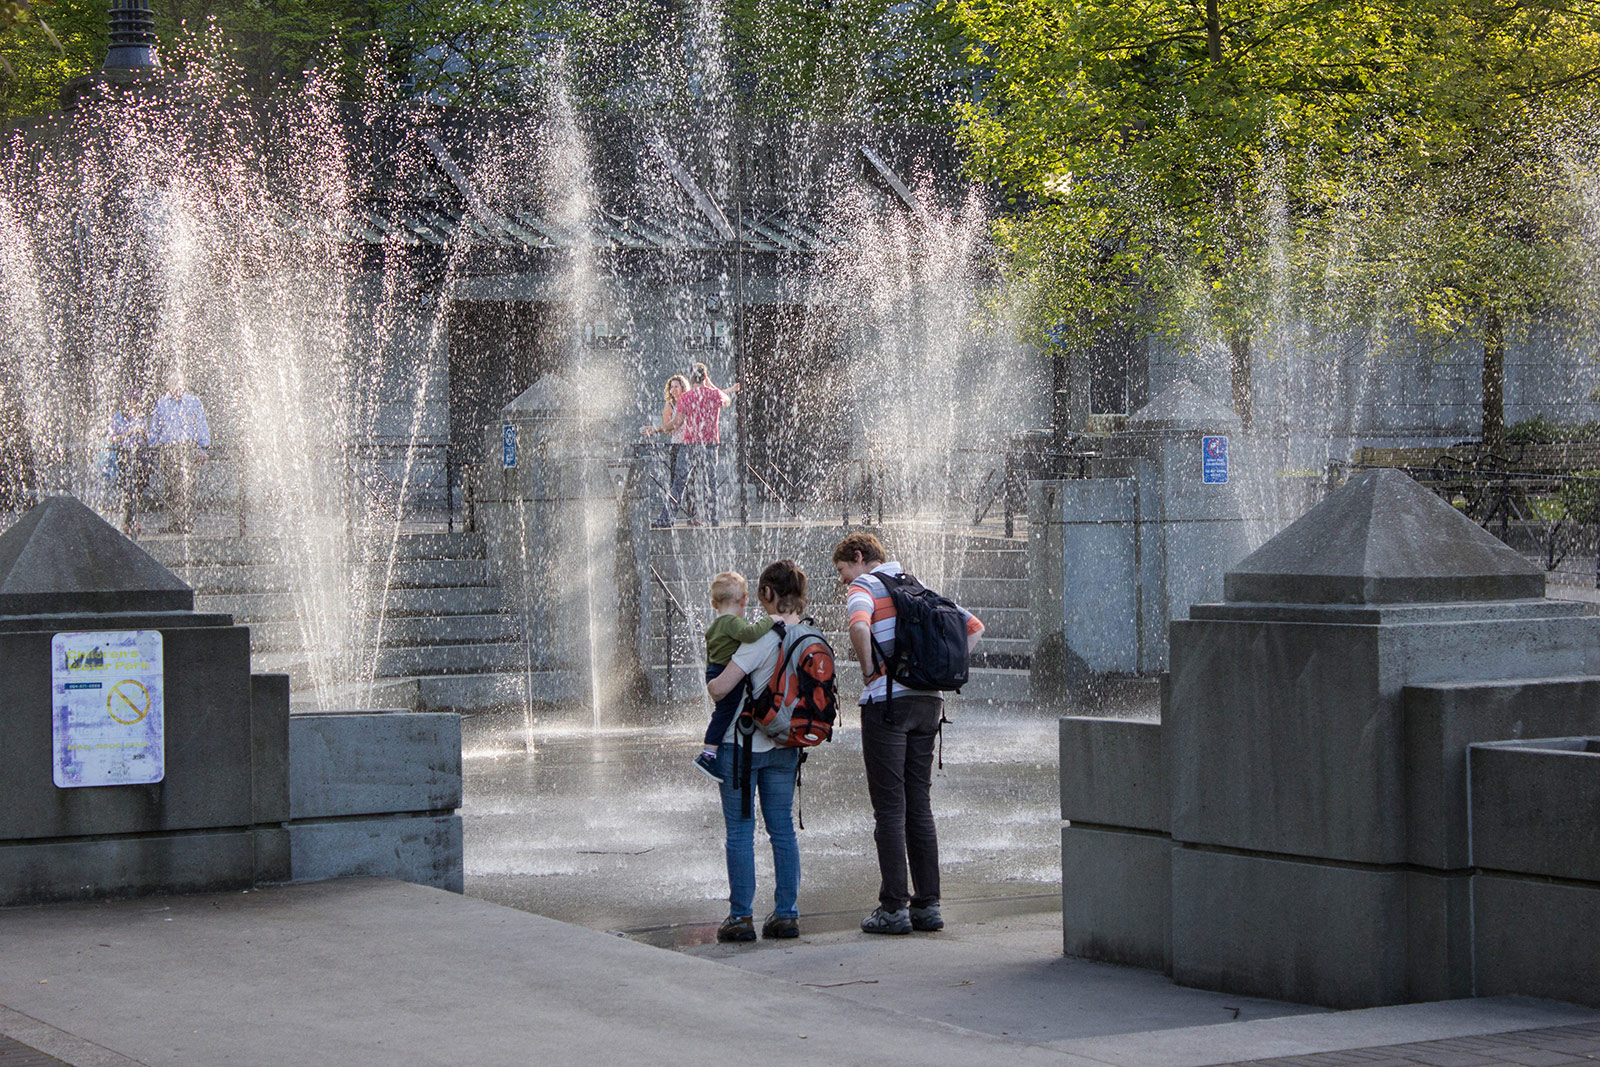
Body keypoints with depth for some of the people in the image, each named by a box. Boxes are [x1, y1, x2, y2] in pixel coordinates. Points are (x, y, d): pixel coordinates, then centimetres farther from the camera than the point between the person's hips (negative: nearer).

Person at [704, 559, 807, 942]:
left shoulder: (763, 636, -19)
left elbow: (719, 689, -20)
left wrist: (711, 682, 1)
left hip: (743, 743, -6)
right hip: (785, 745, 6)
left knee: (739, 830, 1)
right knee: (783, 829, 11)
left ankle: (741, 915, 2)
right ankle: (786, 914, 11)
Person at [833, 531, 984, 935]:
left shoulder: (863, 588, -3)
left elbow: (860, 626, -27)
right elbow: (973, 627, 21)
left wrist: (868, 670, -12)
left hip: (887, 701, -7)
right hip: (929, 702, 7)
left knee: (889, 806, -4)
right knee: (918, 804, 11)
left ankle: (894, 907, -4)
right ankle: (927, 904, 9)